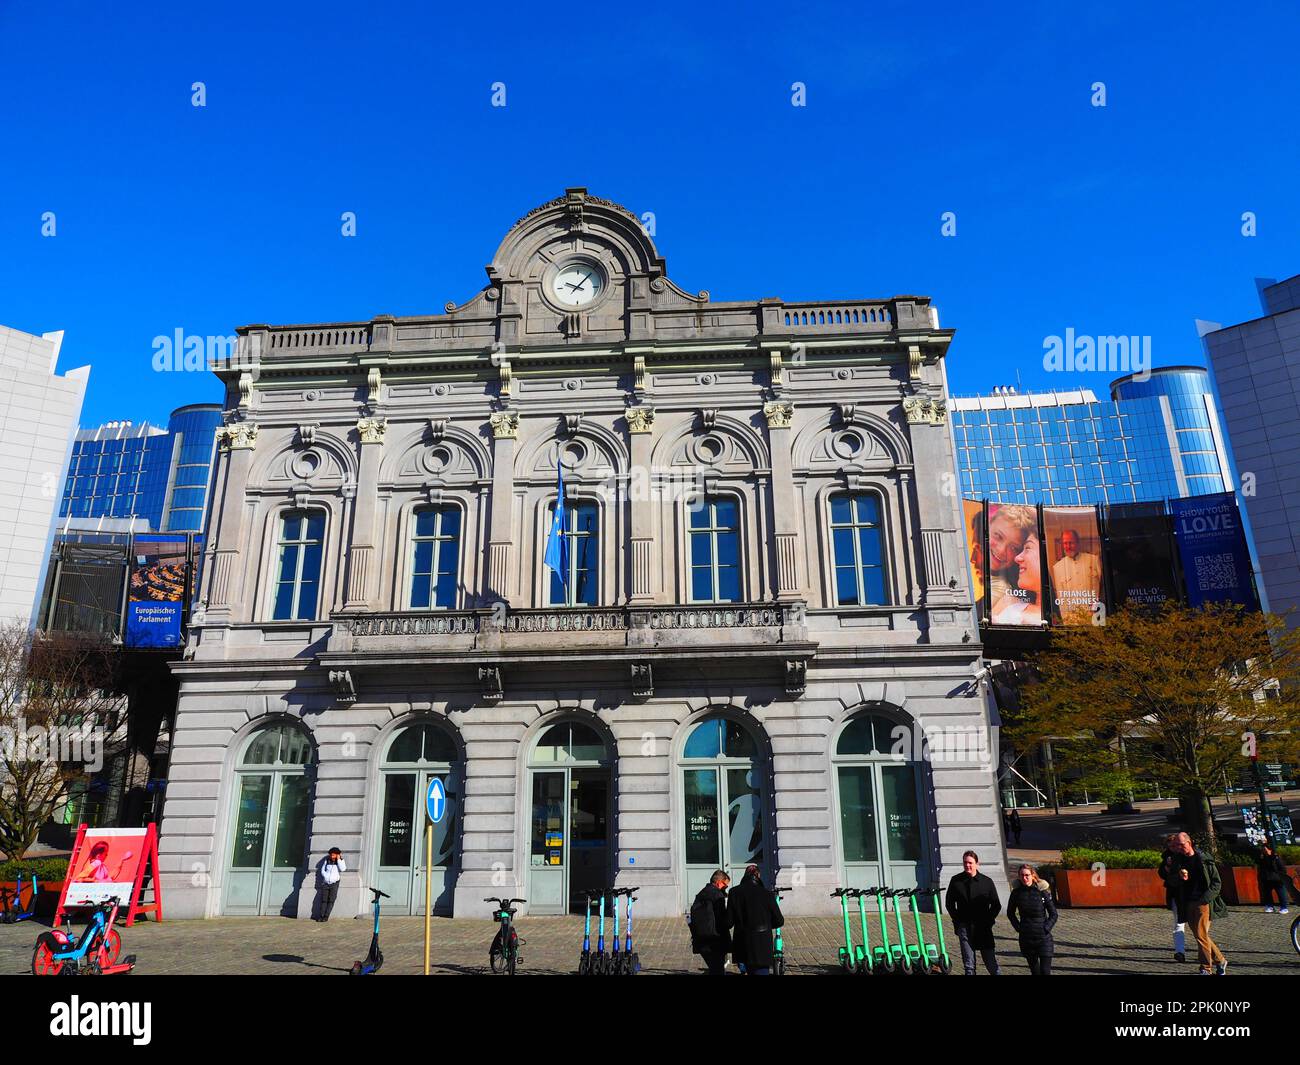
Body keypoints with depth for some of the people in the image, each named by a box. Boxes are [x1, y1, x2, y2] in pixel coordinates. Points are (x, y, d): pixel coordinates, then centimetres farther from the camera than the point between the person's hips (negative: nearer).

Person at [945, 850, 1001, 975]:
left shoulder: (987, 882, 0)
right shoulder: (956, 880, 2)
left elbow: (996, 905, 8)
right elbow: (949, 904, 12)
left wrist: (988, 920, -1)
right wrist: (957, 920, 3)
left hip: (983, 927, -1)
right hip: (964, 927, 1)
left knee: (991, 962, 0)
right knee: (969, 965, 4)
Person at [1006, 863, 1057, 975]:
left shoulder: (1042, 891, -8)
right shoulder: (1016, 892, -2)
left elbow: (1053, 914, 2)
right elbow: (1010, 913, 13)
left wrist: (1046, 928, -7)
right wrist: (1018, 927, 2)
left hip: (1043, 937, -3)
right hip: (1026, 937, 3)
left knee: (1045, 971, -5)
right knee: (1034, 970, 12)